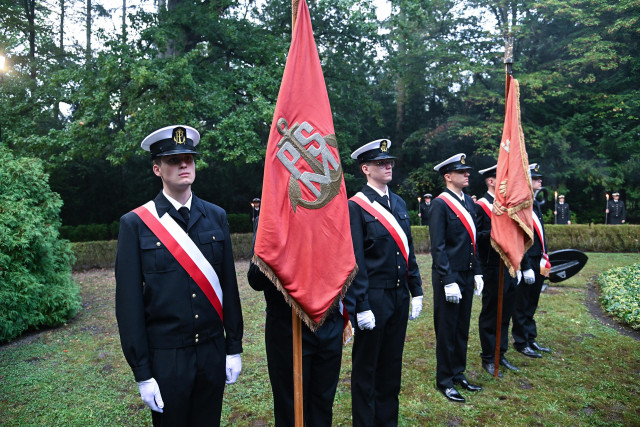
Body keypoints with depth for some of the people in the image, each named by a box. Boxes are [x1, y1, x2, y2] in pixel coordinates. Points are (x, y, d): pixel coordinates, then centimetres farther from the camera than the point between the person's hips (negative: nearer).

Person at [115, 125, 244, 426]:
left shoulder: (216, 217, 1)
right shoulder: (135, 224, -7)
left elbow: (228, 285, 4)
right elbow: (129, 302, -6)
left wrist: (234, 347, 5)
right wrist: (142, 373, -6)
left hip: (213, 353, 3)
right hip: (165, 356, -2)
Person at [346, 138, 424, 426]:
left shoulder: (398, 203, 10)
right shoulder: (356, 206, -11)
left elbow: (409, 250, 13)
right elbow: (356, 261, -14)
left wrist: (416, 291, 11)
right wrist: (361, 306, -15)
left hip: (399, 295, 7)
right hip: (372, 298, -6)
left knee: (392, 364, 18)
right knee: (366, 367, 9)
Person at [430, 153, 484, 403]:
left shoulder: (468, 202, 12)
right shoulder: (440, 204, -12)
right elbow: (438, 247, -15)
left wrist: (477, 273, 12)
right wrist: (449, 281, -18)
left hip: (467, 275, 7)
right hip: (449, 276, -7)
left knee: (462, 328, 16)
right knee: (447, 330, 5)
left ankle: (459, 375, 30)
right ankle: (445, 382, 19)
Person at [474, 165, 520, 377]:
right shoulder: (480, 206, -11)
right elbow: (475, 237, -18)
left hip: (509, 268, 8)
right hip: (492, 269, -8)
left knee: (505, 314, 15)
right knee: (490, 314, 4)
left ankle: (500, 355, 29)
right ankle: (488, 359, 16)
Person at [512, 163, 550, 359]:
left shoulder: (535, 203, 12)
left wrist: (544, 258, 10)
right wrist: (526, 267, -20)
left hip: (537, 261, 9)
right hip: (526, 263, -9)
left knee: (532, 304, 18)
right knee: (523, 305, 5)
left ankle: (530, 339, 30)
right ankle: (521, 343, 18)